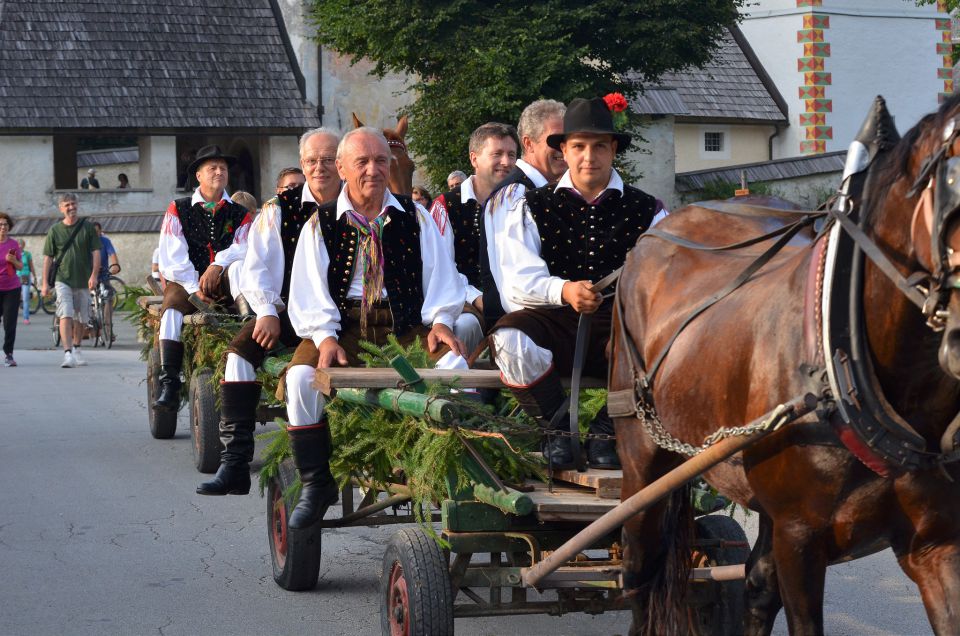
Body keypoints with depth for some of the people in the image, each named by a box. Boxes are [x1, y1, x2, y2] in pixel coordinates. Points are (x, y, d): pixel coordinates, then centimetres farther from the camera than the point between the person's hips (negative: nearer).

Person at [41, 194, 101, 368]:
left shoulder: (88, 228, 4)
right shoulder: (55, 230, 3)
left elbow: (96, 252, 2)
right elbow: (48, 257, 6)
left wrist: (94, 275, -10)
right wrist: (45, 282, 2)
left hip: (83, 280, 2)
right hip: (62, 280, -2)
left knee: (81, 319, 11)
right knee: (66, 316, -16)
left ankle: (76, 350, 31)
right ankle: (68, 354, -22)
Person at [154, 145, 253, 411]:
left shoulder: (240, 214, 17)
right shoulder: (178, 210, 13)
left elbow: (244, 248, -2)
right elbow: (172, 258, 1)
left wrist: (218, 264, -22)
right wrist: (194, 289, -13)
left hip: (224, 284, 0)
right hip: (187, 283, 0)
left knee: (238, 265, -31)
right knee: (172, 309, -32)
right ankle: (168, 387, -39)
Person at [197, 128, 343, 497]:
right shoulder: (279, 210, 8)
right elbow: (256, 270, 5)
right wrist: (268, 313, -12)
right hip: (290, 314, 2)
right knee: (242, 346, -25)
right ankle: (235, 464, -26)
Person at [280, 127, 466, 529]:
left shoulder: (414, 217, 14)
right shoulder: (321, 224, 10)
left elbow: (440, 276, 10)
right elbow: (309, 292, 2)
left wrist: (439, 320, -8)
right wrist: (325, 337, -15)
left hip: (408, 326, 1)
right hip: (344, 327, 0)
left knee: (455, 366, -30)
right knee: (301, 378, -30)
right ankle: (316, 485, -16)